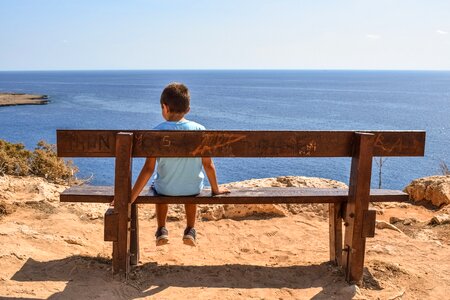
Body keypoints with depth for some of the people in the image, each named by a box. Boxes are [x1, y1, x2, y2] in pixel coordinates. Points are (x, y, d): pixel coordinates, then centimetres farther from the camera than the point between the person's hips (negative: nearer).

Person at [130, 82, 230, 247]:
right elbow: (208, 164, -8)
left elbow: (148, 169, -19)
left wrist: (131, 198, -14)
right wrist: (215, 189, 9)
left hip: (165, 189, -1)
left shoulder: (157, 132, -18)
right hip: (193, 189, 1)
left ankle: (161, 230, 35)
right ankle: (190, 230, 37)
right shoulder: (199, 130, -13)